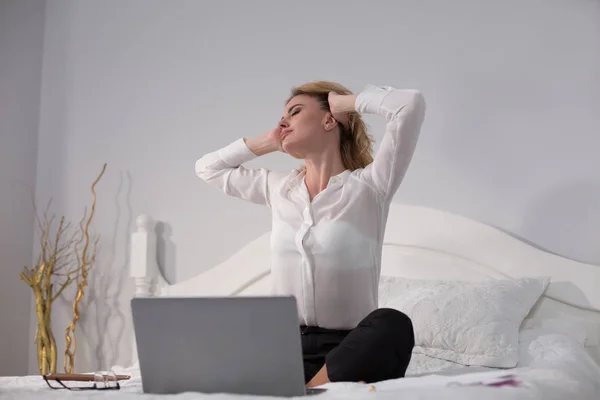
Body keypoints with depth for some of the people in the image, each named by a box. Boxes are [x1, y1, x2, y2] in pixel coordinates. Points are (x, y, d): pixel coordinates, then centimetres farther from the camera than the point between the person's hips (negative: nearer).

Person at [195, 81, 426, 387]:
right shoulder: (278, 188, 16)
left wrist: (344, 102, 3)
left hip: (349, 348, -4)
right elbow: (208, 168, 31)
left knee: (392, 325, -37)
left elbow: (411, 104, -13)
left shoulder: (369, 185, -1)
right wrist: (268, 142, 22)